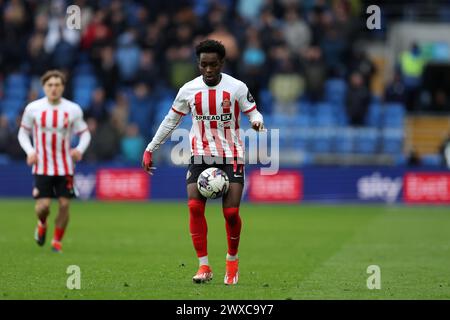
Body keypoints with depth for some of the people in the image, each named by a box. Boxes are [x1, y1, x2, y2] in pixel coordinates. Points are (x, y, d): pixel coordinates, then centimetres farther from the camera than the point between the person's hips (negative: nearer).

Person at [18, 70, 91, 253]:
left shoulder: (73, 110, -1)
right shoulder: (33, 109, -3)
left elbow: (85, 133, 8)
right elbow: (23, 133, 8)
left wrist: (80, 149, -12)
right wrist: (30, 151, -10)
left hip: (65, 167, 1)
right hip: (42, 166, -1)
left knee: (64, 204, -3)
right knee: (43, 206, -10)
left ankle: (57, 241, 16)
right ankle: (42, 224, 26)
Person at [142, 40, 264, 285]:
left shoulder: (237, 88, -5)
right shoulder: (188, 90, 0)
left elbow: (253, 113, 2)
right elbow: (170, 121, 11)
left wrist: (257, 121, -23)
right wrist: (150, 149, 10)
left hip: (231, 157, -1)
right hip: (201, 156, 2)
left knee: (231, 212, -10)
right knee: (194, 206, -16)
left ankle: (232, 260, 16)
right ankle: (204, 266, -8)